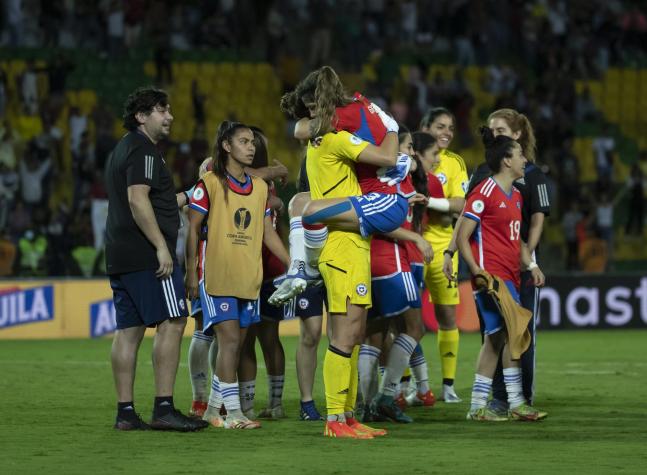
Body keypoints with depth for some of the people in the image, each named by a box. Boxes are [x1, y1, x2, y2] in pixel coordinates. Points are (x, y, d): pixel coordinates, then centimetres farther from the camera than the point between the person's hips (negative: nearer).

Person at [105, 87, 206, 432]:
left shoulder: (121, 151, 23)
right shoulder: (143, 150, -9)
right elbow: (137, 200, -20)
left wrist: (181, 199, 34)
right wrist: (161, 246, -22)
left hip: (119, 257, 10)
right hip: (146, 256, -10)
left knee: (128, 330, 6)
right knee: (171, 323, -11)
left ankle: (125, 412, 4)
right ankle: (164, 409, -16)